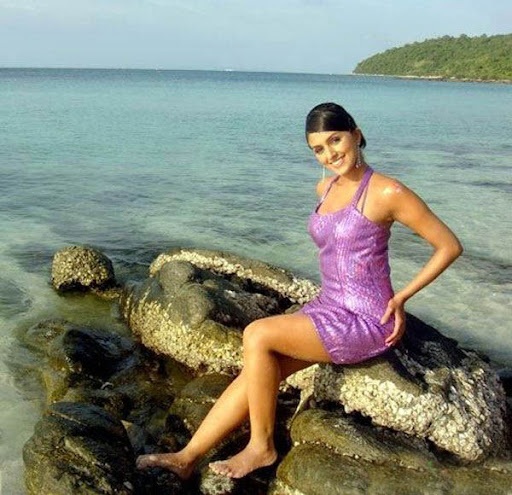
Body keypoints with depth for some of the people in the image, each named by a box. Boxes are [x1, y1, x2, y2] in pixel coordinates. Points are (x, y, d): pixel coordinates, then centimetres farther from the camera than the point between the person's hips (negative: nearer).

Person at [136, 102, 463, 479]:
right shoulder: (326, 188, 8)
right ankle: (189, 457, 3)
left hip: (366, 323, -7)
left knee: (257, 335, -20)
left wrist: (401, 297, -10)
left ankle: (261, 447, -2)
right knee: (257, 371, -7)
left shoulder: (388, 192, -15)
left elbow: (450, 246, -8)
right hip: (328, 307, 7)